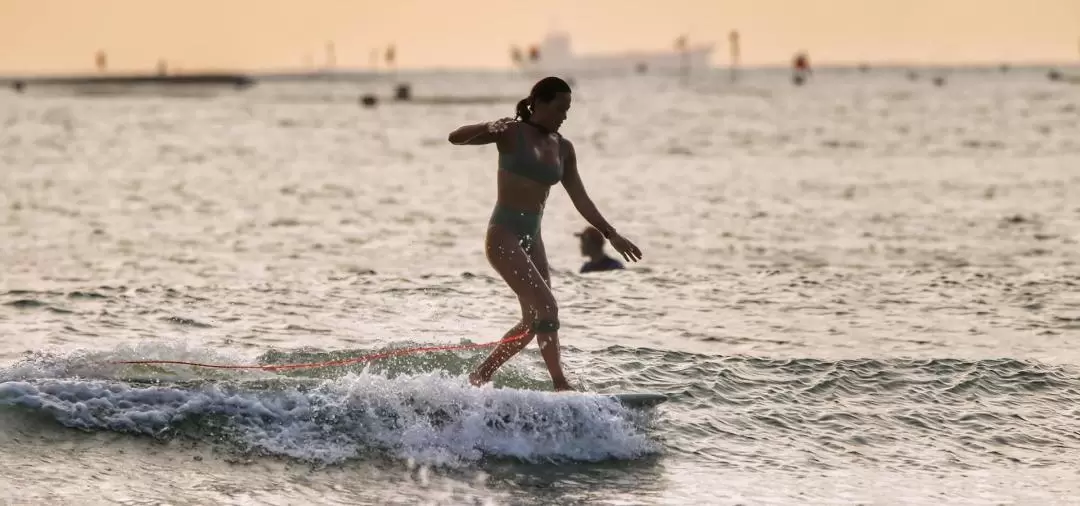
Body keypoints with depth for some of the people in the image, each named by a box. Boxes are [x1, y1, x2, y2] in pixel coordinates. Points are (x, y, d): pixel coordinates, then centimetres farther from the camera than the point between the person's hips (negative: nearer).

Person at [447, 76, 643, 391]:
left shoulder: (563, 148, 11)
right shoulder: (512, 133, -6)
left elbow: (581, 200, 16)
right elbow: (455, 138, -13)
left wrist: (611, 235, 11)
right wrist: (489, 128, -32)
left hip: (531, 237, 8)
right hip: (503, 234, -8)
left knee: (534, 320, 8)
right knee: (546, 308, -17)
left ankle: (479, 376, 20)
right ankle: (561, 385, -16)